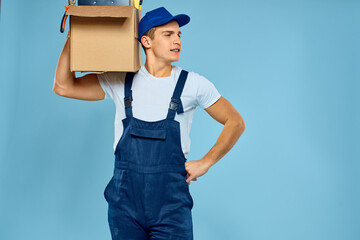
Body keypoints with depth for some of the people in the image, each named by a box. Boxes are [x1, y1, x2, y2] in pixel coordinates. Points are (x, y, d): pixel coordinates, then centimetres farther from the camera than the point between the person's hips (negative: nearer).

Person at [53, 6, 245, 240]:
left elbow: (236, 123, 8)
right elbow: (64, 87, 2)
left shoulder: (193, 84, 0)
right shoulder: (120, 81, 4)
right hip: (125, 201, 1)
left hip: (171, 204, -1)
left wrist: (206, 163, 1)